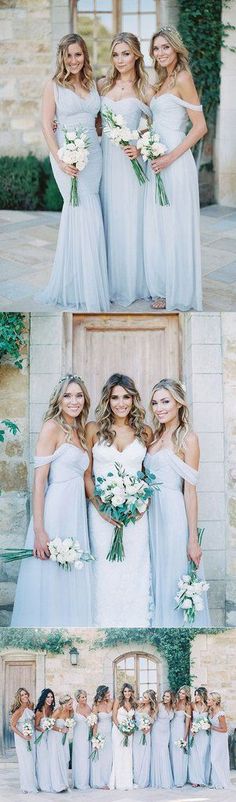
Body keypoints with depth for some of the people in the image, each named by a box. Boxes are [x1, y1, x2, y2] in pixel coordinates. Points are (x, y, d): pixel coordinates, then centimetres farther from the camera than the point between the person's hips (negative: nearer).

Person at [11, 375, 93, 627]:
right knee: (51, 583, -3)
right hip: (55, 511, -8)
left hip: (76, 512, 8)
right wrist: (39, 531, -19)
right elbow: (39, 480, -13)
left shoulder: (79, 431, 16)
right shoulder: (52, 427, -8)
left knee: (72, 584, 11)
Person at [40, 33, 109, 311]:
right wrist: (60, 160, -14)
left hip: (93, 155, 5)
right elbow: (47, 126, -5)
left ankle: (68, 285, 18)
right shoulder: (54, 85, -2)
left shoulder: (92, 84, 12)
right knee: (88, 217, -10)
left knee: (75, 215, 8)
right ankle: (91, 293, -5)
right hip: (68, 157, -5)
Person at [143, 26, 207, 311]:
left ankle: (178, 293, 7)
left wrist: (170, 157, -18)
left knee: (175, 226, -2)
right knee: (156, 226, 11)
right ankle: (163, 288, 20)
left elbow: (200, 126, -14)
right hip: (157, 161, 9)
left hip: (175, 161, -9)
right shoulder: (162, 82, 16)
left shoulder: (182, 79, -10)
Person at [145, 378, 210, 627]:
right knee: (156, 581, 11)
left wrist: (193, 539, -13)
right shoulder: (154, 437, 13)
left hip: (173, 515, -6)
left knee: (174, 584, 0)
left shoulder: (187, 438, -6)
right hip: (150, 513, 6)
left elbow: (190, 490, -11)